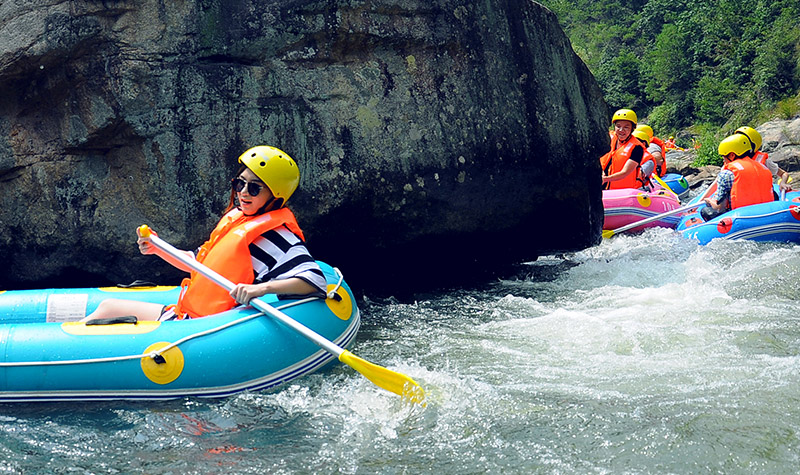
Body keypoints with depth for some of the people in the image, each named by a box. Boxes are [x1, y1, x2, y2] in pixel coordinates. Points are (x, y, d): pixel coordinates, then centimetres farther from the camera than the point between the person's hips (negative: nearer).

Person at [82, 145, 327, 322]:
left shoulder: (277, 235, -16)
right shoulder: (234, 219, 11)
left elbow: (315, 280, -29)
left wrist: (262, 288, -40)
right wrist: (157, 248, 13)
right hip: (186, 313, 9)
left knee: (109, 309, -5)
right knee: (108, 306, 15)